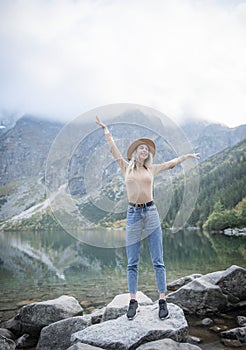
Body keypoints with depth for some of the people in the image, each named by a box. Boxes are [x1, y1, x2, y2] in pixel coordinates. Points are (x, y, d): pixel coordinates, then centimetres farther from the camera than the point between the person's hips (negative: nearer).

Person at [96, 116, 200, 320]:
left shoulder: (152, 169, 12)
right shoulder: (126, 167, 9)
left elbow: (171, 163, 25)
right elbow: (113, 149, 16)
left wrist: (187, 155, 35)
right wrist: (105, 129, 24)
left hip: (151, 213, 1)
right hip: (133, 214, -1)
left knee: (158, 261, 2)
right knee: (132, 263, 3)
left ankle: (162, 300, 8)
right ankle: (133, 301, 12)